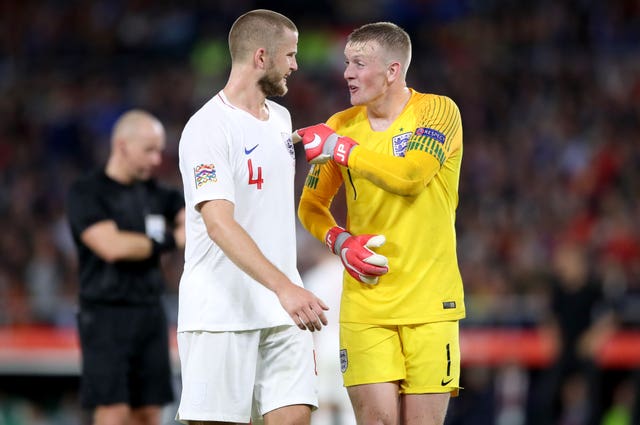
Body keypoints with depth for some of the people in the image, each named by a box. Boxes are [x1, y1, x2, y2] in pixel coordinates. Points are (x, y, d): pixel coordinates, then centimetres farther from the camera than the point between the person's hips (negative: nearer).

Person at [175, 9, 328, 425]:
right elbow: (219, 224, -25)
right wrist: (284, 288, -35)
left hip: (283, 311, 7)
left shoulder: (281, 119, 14)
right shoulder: (209, 129, -13)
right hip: (221, 314, -7)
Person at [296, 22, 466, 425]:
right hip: (366, 303, 2)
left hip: (429, 300, -2)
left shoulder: (438, 111, -4)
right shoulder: (342, 125, 7)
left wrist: (338, 146, -15)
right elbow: (311, 205, 16)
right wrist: (340, 241, -4)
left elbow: (409, 176, -22)